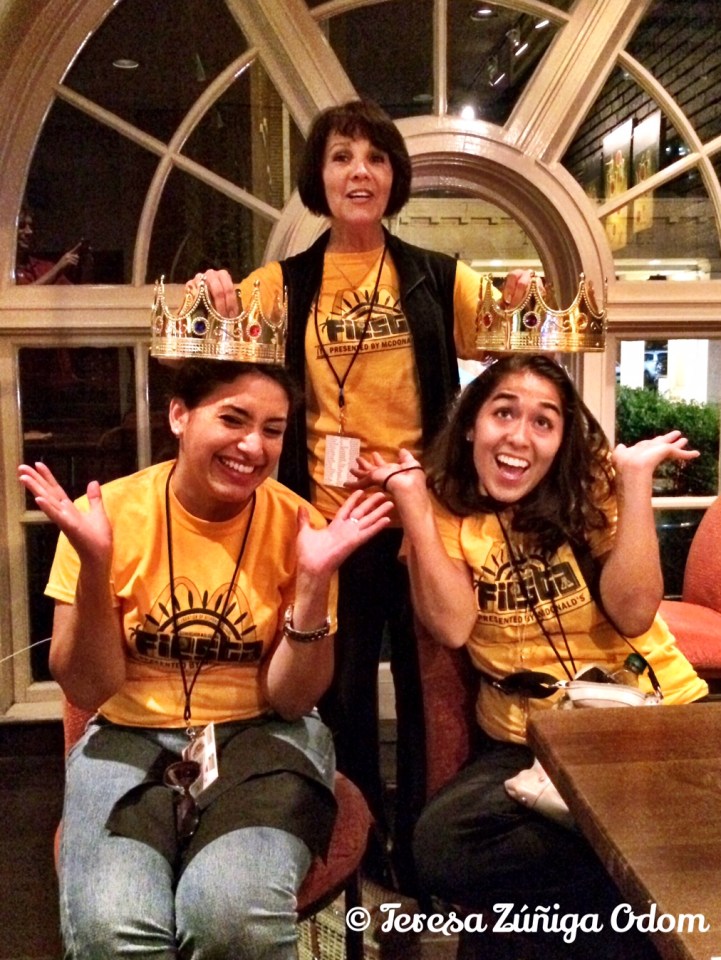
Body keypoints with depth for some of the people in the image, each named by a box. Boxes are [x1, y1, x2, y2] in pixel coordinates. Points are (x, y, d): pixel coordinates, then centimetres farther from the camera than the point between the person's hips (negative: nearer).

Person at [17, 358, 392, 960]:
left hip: (261, 735, 0)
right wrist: (94, 564, -23)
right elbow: (88, 691, -8)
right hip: (130, 735, 1)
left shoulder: (296, 524, -9)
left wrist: (314, 579, -23)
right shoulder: (111, 513, -9)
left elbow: (291, 700, -8)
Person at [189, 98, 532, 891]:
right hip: (329, 516, 0)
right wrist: (218, 310, -22)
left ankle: (420, 849, 33)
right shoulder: (284, 284, 4)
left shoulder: (438, 279, 5)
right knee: (342, 691, 11)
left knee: (427, 684, 10)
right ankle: (360, 847, 34)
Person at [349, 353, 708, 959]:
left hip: (654, 715, -1)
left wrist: (636, 478, -16)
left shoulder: (594, 486, -2)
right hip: (524, 743, 2)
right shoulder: (445, 511, 0)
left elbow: (633, 614, -14)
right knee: (439, 846, -22)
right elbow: (452, 627, -16)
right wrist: (411, 499, -17)